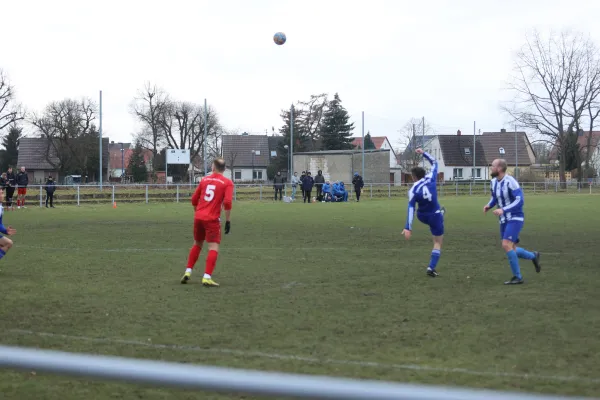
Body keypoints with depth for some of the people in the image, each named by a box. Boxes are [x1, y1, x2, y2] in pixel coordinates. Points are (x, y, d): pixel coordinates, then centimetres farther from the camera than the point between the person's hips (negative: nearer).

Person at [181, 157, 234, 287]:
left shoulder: (204, 180, 12)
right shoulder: (227, 183, -2)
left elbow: (194, 200, 17)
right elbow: (227, 202, -14)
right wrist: (228, 220, -7)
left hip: (198, 217, 5)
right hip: (212, 219, -5)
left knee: (197, 244, 22)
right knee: (214, 248, -4)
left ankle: (188, 272, 20)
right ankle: (207, 277, -15)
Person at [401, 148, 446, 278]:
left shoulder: (413, 190, -14)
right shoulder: (430, 178, -12)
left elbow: (411, 209, -19)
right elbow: (434, 163, 6)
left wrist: (408, 228, -20)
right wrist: (423, 153, 16)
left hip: (422, 216, 1)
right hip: (435, 216, -1)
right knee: (438, 243, 8)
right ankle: (431, 268, 0)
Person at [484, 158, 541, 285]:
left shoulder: (510, 182, -20)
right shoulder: (494, 182, 4)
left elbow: (520, 201, -24)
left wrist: (503, 210, -31)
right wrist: (488, 206, 0)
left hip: (515, 218, -8)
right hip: (504, 221, 8)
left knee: (506, 245, -20)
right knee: (511, 250, 9)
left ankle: (517, 277, -9)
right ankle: (533, 256, 35)